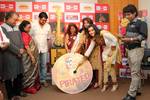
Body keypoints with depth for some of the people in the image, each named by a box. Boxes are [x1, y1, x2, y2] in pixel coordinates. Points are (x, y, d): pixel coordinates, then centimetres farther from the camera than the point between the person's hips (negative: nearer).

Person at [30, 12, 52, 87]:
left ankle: (43, 80, 19)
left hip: (44, 49, 3)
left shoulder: (48, 26, 1)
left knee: (44, 65, 8)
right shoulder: (33, 25, -10)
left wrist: (45, 44, 8)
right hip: (35, 48, -3)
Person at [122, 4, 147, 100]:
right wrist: (124, 38, 3)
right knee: (135, 72, 14)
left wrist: (130, 39, -22)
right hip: (129, 50, 8)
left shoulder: (141, 23, -7)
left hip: (137, 49, -8)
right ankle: (137, 90, 23)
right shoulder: (129, 24, 16)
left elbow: (143, 36, -15)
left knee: (135, 72, -6)